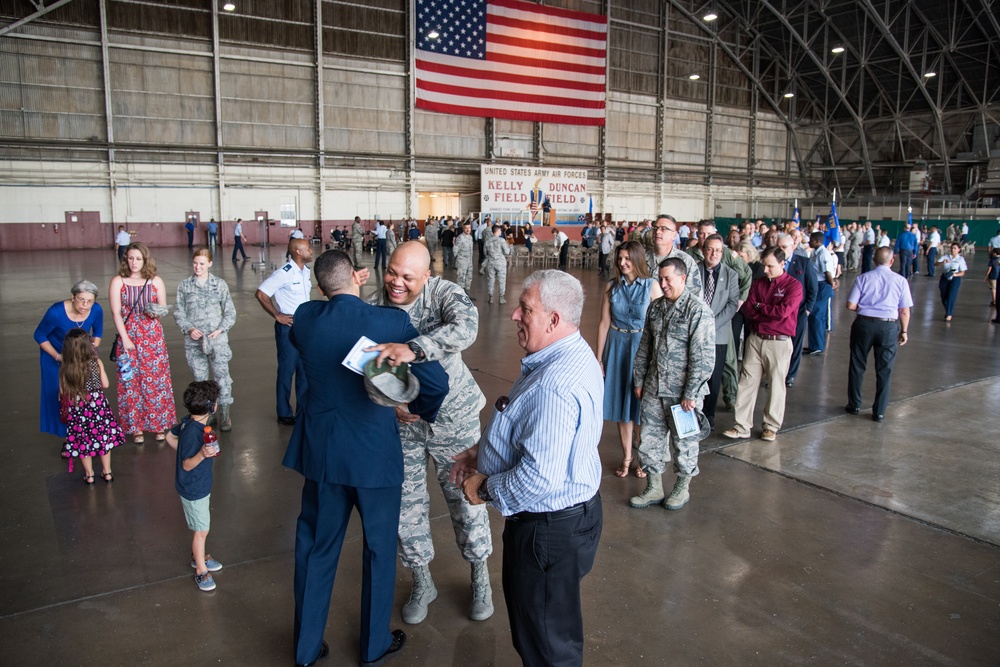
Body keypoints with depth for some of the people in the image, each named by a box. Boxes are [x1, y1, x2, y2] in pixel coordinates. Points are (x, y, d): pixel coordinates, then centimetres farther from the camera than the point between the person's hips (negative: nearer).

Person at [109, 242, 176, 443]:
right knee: (130, 382, 2)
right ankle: (135, 427, 13)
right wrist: (125, 338, -11)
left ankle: (159, 424, 14)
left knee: (156, 379, 2)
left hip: (153, 338, 1)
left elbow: (163, 307, 9)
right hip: (129, 338, -1)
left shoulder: (156, 281, 4)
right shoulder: (118, 281, 0)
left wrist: (155, 312, -15)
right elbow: (116, 312, -4)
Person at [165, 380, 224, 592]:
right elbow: (186, 465, -28)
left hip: (200, 486, 9)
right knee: (201, 530, 6)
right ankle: (201, 571, 22)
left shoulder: (189, 423, -6)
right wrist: (201, 455, -45)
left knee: (201, 527, 25)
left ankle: (198, 556, 45)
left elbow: (170, 436, 11)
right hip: (193, 490, -9)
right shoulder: (193, 433, -33)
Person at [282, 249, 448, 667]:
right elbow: (436, 382, -17)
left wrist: (341, 294, 16)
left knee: (316, 547, 19)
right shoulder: (390, 322, -18)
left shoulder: (303, 318, -8)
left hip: (321, 451, 3)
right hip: (376, 452, -3)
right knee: (379, 547, 17)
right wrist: (422, 411, 4)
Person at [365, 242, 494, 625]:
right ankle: (422, 583, 36)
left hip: (451, 417, -2)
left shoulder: (444, 293, -18)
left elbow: (466, 327, -40)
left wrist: (414, 348, -52)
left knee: (465, 497, 10)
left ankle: (480, 578, 36)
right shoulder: (372, 309, -10)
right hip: (400, 422, 3)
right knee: (406, 503, 12)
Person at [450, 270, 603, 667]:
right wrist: (481, 452, 7)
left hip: (550, 527, -10)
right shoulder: (572, 356, 2)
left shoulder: (555, 385, -32)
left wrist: (485, 488, -17)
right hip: (571, 511, 10)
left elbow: (540, 477, -34)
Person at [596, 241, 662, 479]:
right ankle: (626, 457, 24)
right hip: (617, 347, 3)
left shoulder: (652, 285, -7)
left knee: (641, 405, 5)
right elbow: (604, 323, 3)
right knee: (621, 402, 10)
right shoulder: (611, 287, 2)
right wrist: (599, 358, 2)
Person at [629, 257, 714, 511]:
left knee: (683, 441, 10)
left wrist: (691, 394, -18)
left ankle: (682, 488, 30)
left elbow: (704, 356, -16)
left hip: (682, 390, -6)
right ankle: (654, 488, 27)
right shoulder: (656, 307, 7)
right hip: (654, 388, 6)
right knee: (650, 438, 11)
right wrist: (638, 380, 13)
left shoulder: (698, 309, -13)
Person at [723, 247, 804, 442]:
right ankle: (742, 427, 6)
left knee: (776, 385, 6)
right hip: (755, 339, 4)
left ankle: (771, 427, 19)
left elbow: (783, 312, -16)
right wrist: (770, 314, -12)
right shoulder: (758, 283, 10)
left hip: (779, 342, -4)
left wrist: (759, 307, -3)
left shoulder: (794, 285, -4)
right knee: (747, 382, 2)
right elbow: (747, 310, 0)